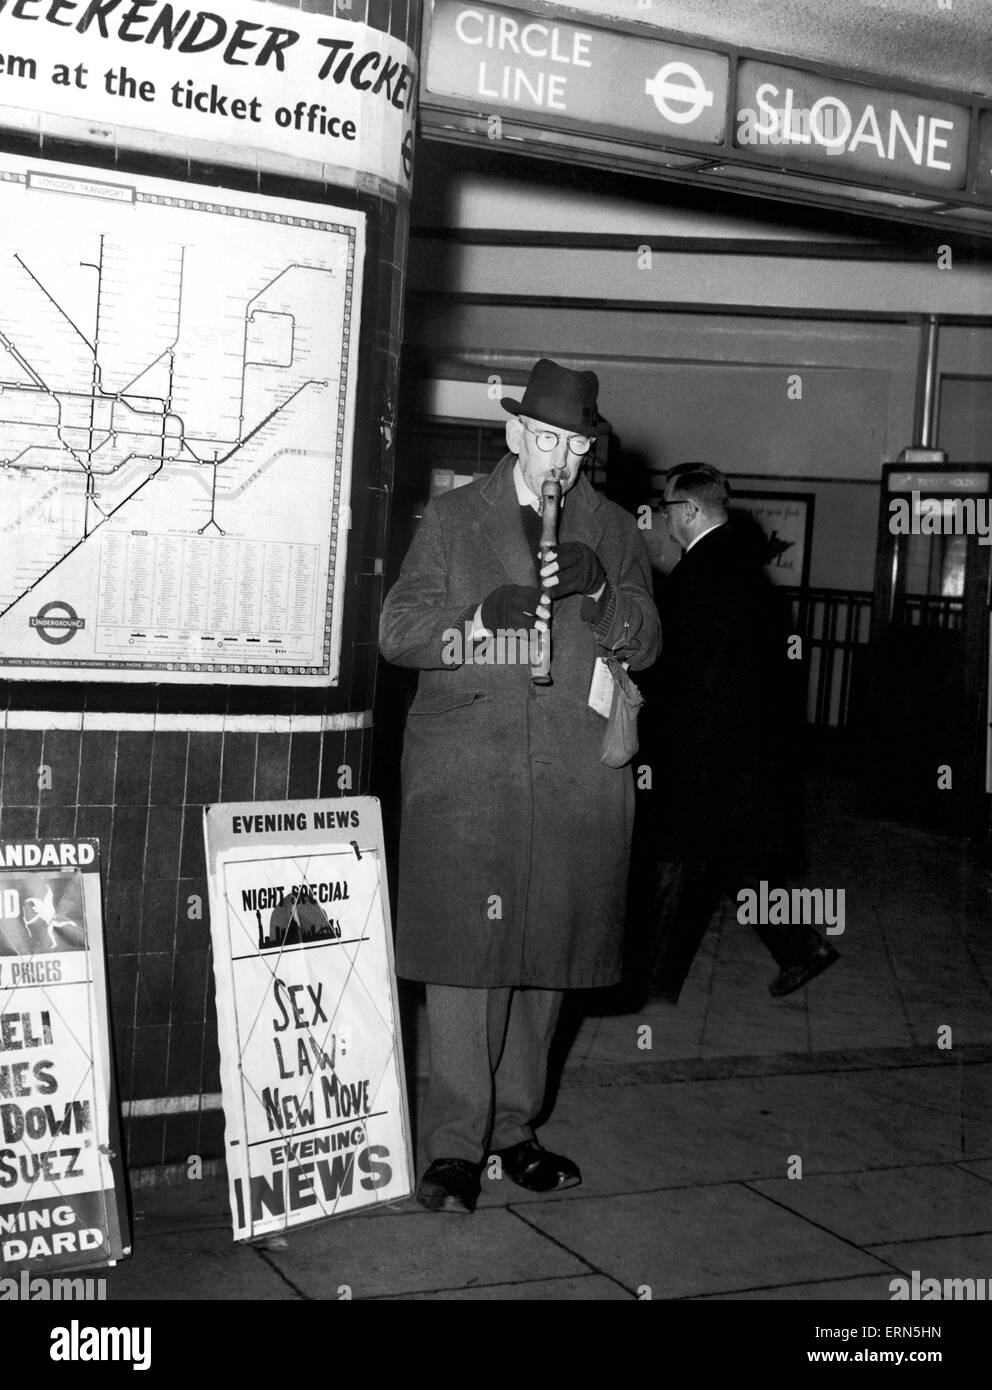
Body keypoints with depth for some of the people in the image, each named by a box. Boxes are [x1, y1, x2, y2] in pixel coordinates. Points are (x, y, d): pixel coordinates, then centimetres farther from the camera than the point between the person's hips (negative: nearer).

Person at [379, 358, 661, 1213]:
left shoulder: (614, 532, 15)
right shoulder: (453, 519, 9)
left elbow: (645, 645, 7)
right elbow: (398, 631, 1)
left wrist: (599, 589, -12)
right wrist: (482, 616, -16)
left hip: (577, 776, 3)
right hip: (466, 765, -2)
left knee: (544, 952, 7)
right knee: (465, 946, -8)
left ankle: (513, 1129, 20)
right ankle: (456, 1144, 0)